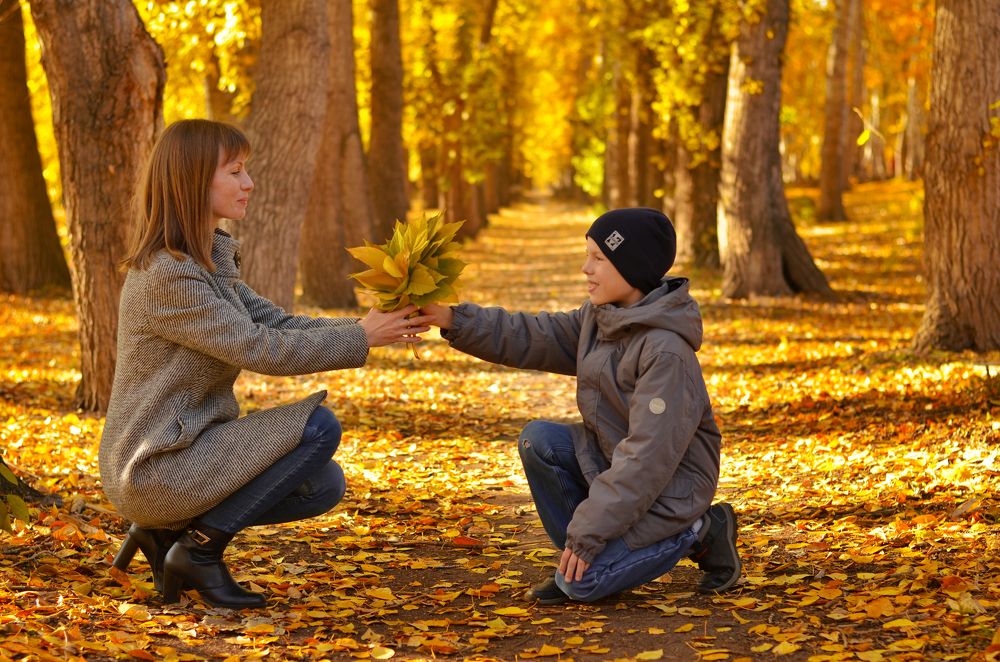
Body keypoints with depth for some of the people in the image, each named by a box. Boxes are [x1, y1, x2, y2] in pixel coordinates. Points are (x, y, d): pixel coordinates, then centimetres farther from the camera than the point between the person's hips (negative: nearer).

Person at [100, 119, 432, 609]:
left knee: (325, 486, 9)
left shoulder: (208, 261, 12)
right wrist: (360, 338, -16)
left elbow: (279, 324, 7)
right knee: (318, 427, -16)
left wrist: (370, 327, -4)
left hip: (186, 449, 10)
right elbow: (263, 349, -22)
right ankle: (198, 548, -7)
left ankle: (170, 532, 11)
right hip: (156, 470, -10)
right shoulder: (167, 276, -20)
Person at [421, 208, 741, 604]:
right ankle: (576, 556, 2)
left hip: (667, 488, -8)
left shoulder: (666, 352, -27)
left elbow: (648, 456, -29)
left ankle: (697, 533, 3)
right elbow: (534, 338, 0)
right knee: (538, 440, -12)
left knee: (581, 583, -16)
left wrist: (589, 529, -27)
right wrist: (455, 320, -14)